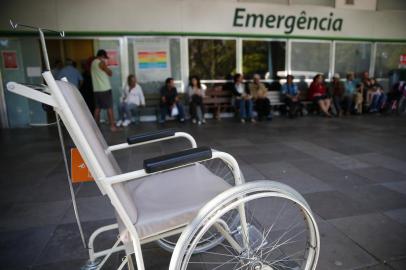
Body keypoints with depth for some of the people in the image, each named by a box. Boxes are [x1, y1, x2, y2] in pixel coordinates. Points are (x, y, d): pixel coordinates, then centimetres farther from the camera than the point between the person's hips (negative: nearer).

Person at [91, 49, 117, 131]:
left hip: (96, 89, 8)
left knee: (97, 108, 11)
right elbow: (110, 73, -6)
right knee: (109, 108, -3)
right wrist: (109, 69, 12)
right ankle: (112, 126, -2)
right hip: (105, 89, -8)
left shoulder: (93, 63, 14)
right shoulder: (101, 63, -10)